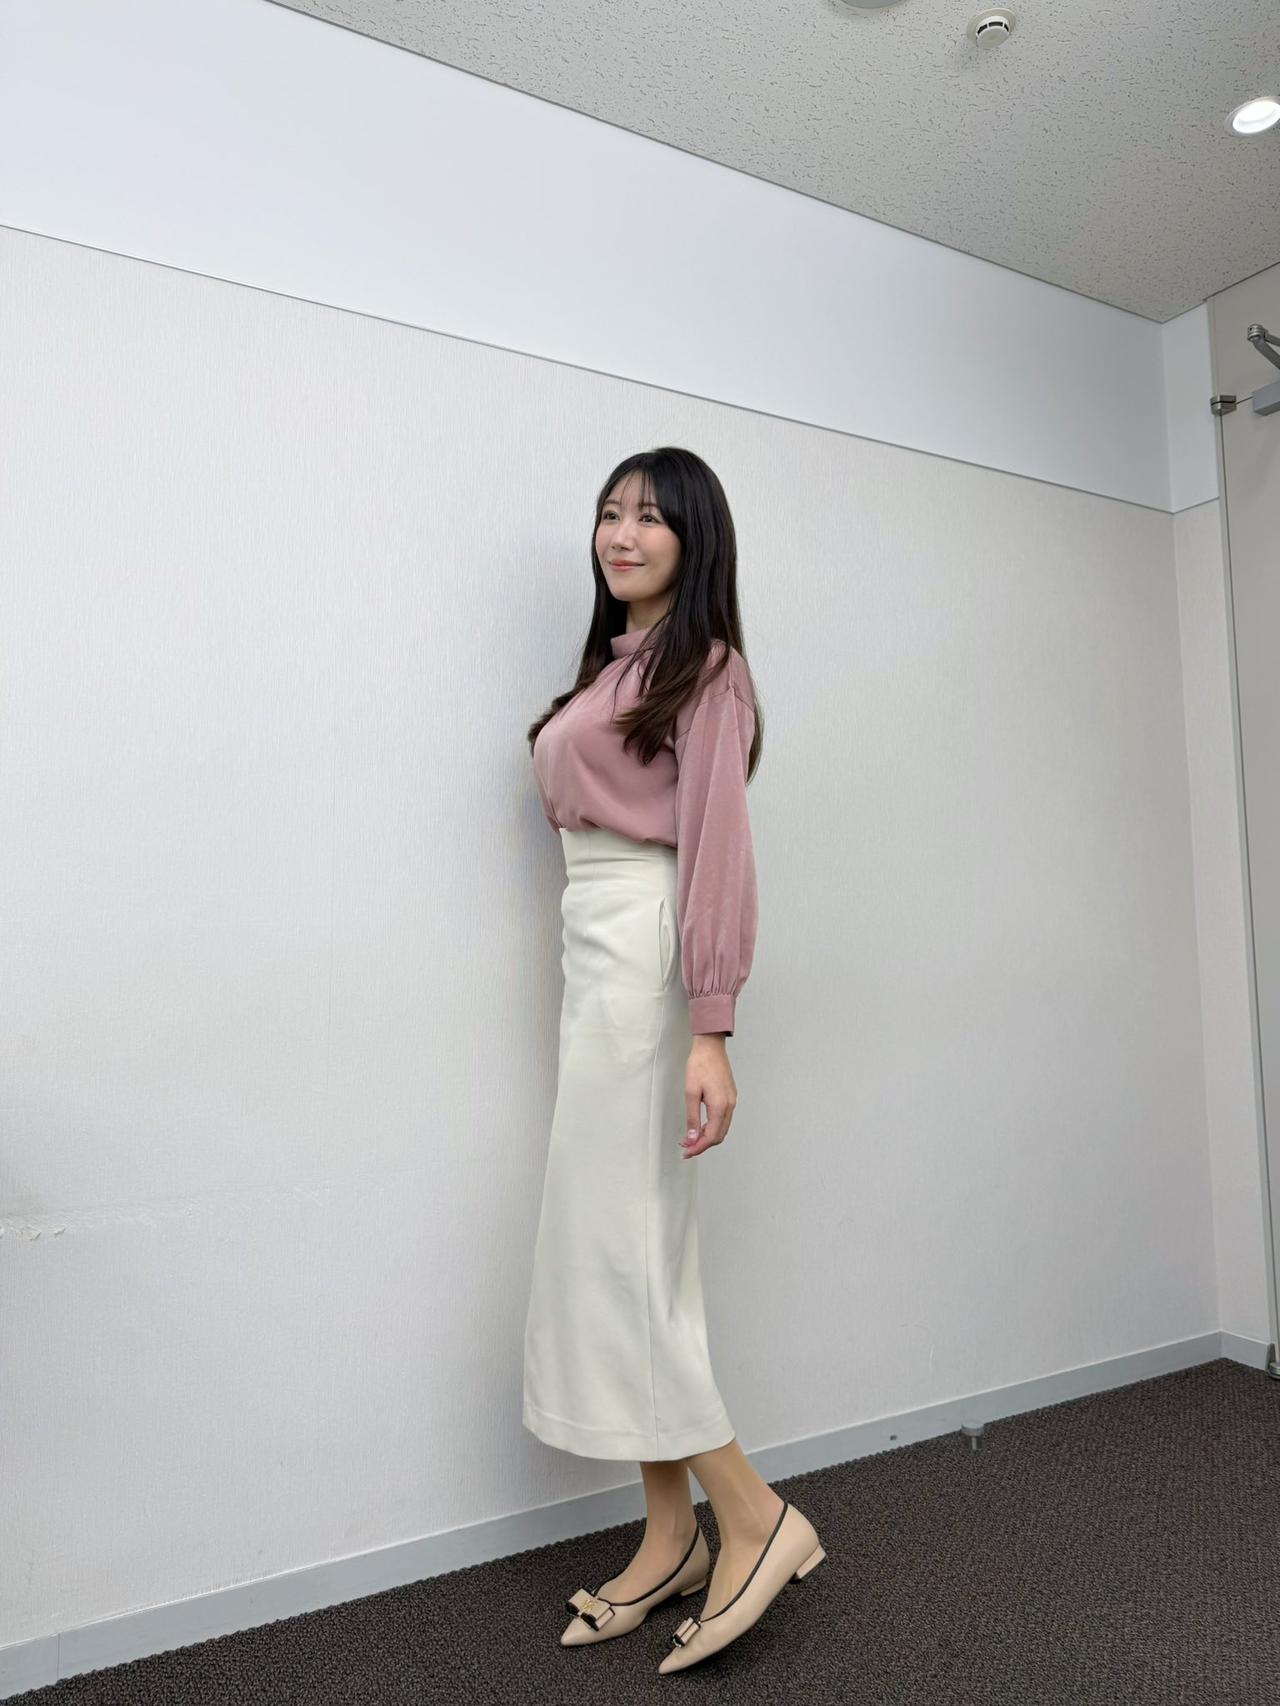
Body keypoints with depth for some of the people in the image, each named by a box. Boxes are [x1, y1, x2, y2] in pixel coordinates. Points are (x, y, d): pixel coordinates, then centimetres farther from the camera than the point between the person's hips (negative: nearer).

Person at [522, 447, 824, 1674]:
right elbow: (587, 811, 13)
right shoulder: (611, 664, 19)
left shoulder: (703, 666, -4)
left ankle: (754, 1518, 9)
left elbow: (715, 847, -13)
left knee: (606, 1247, -6)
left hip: (644, 960, -8)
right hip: (595, 953, 8)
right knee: (631, 1251, 10)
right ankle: (671, 1536, 23)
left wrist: (710, 1032, -19)